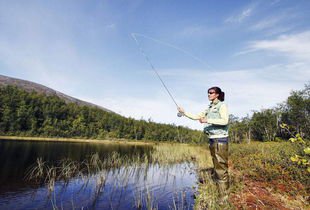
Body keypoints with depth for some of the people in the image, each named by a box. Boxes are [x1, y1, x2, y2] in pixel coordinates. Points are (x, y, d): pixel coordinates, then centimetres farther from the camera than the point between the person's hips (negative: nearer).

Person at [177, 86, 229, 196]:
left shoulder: (222, 105, -4)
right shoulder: (210, 108, 17)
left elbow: (225, 121, -17)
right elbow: (197, 117, 19)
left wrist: (207, 120, -21)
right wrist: (184, 112, 10)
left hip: (220, 139, -8)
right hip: (212, 139, 8)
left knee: (221, 167, -7)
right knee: (216, 167, 12)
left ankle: (224, 194, 0)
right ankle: (218, 191, 21)